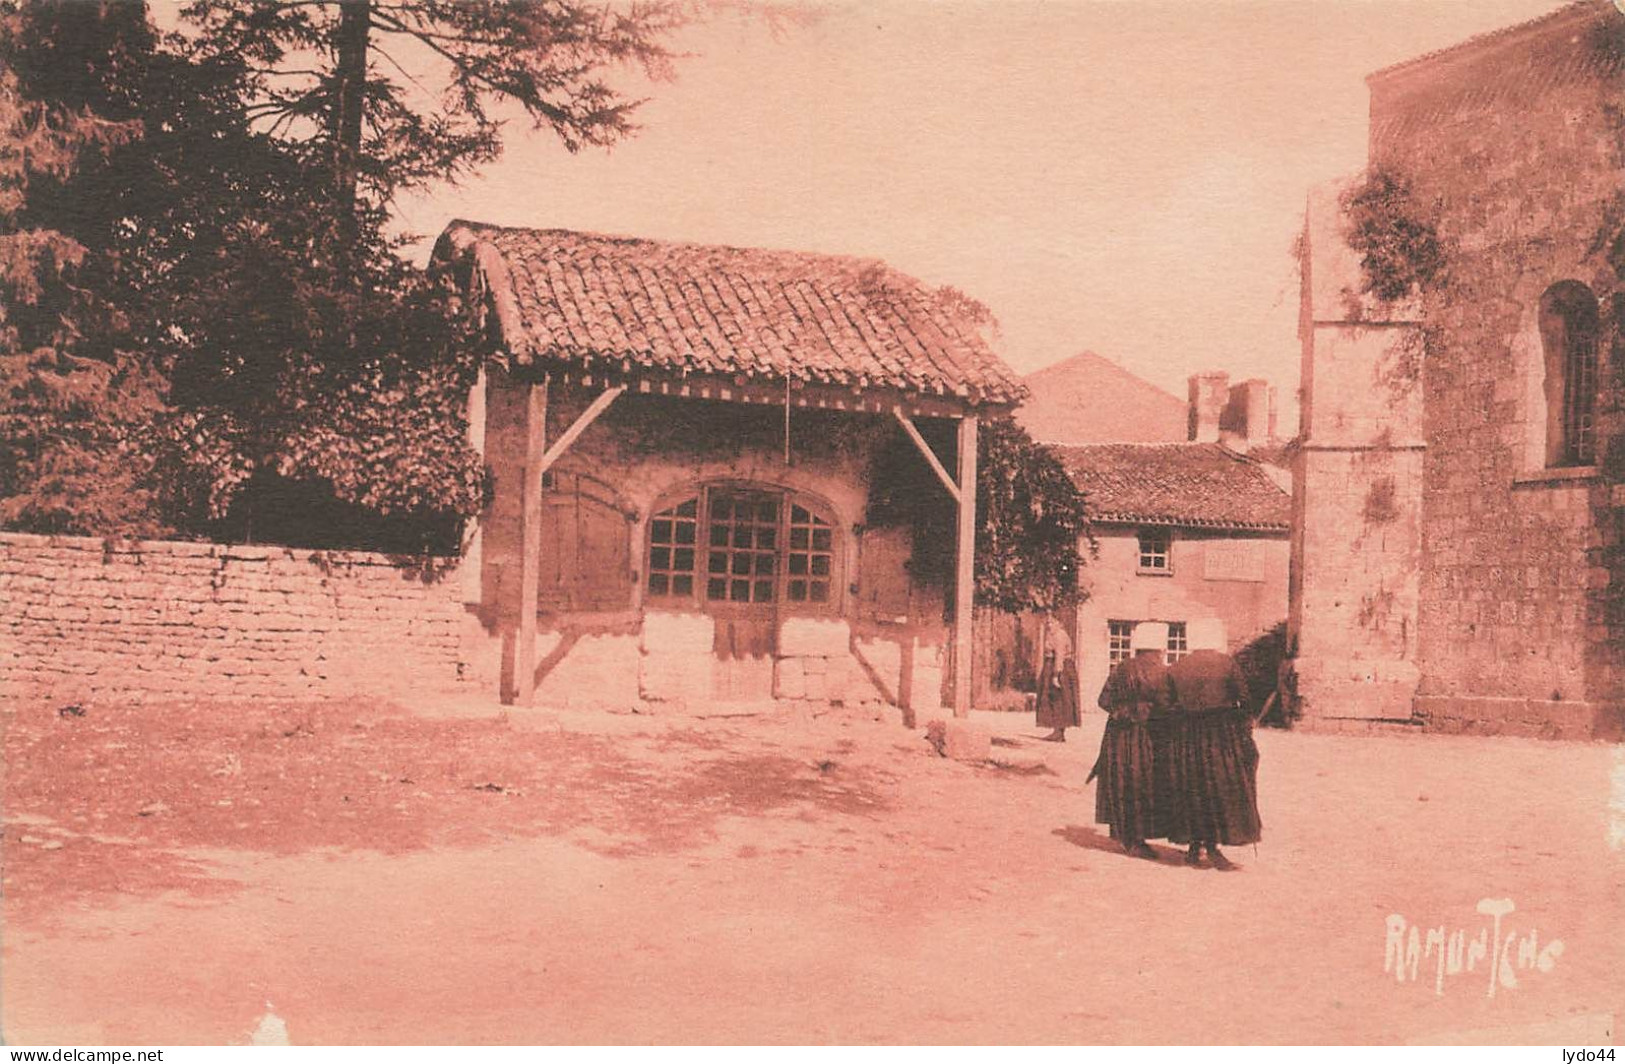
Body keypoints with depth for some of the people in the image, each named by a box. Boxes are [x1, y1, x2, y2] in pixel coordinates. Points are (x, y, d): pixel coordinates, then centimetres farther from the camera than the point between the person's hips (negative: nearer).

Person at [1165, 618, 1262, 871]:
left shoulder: (1176, 669, 2)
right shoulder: (1227, 664, -5)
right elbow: (1244, 699, -5)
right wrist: (1247, 736, 1)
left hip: (1186, 736, 3)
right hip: (1223, 734, -3)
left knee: (1193, 790, 12)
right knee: (1222, 790, 4)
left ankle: (1195, 846, 18)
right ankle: (1213, 846, 0)